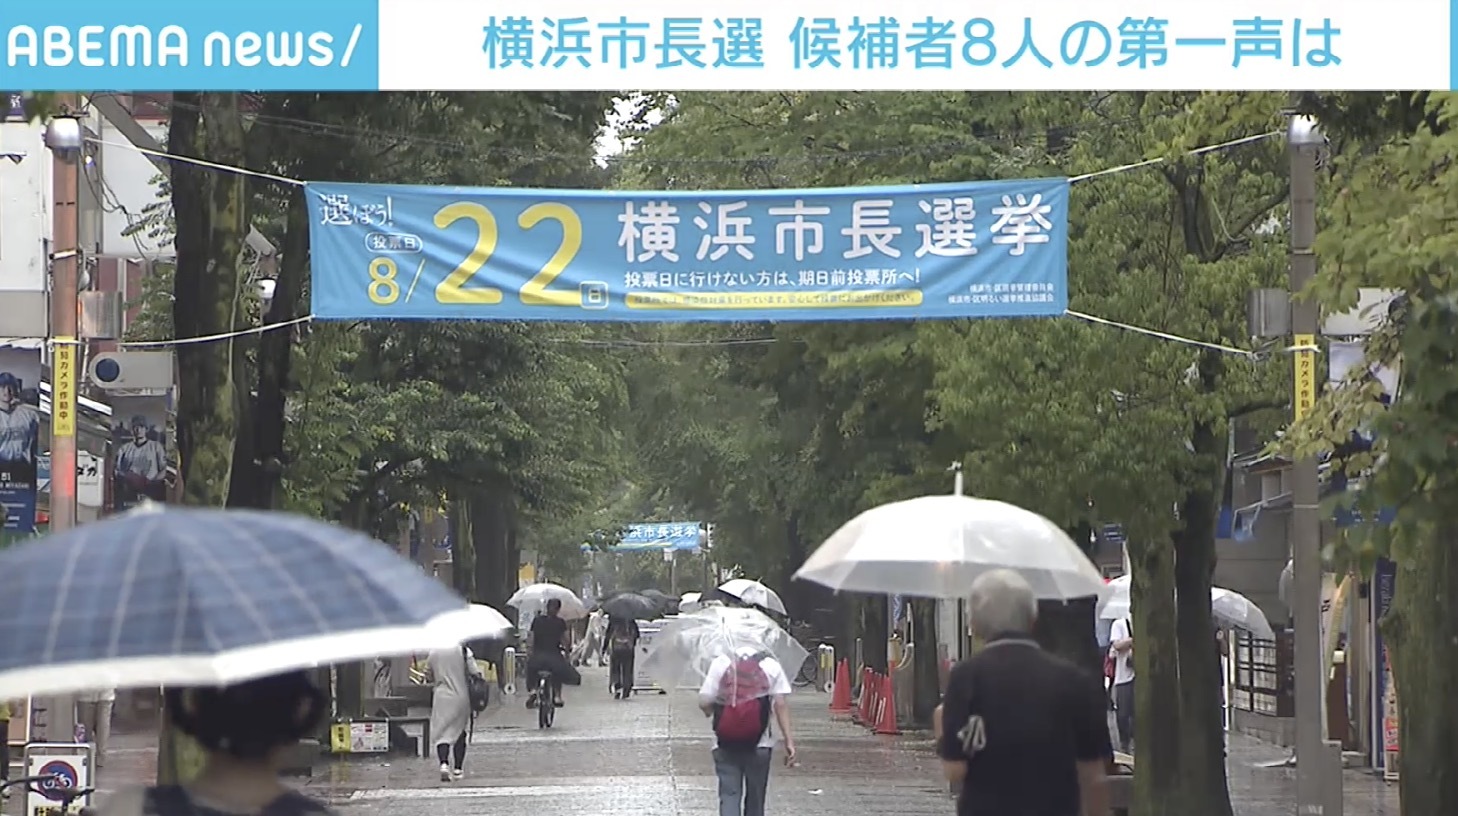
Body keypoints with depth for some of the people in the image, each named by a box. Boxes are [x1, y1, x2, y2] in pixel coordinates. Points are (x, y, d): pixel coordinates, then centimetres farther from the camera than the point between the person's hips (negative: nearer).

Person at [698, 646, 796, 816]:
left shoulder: (720, 663, 5)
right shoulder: (771, 666, 6)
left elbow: (704, 703, -1)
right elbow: (780, 704, -3)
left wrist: (711, 710, 22)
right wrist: (789, 740, -4)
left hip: (725, 744, -1)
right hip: (759, 744, 1)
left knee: (729, 795, -1)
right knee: (755, 797, 12)